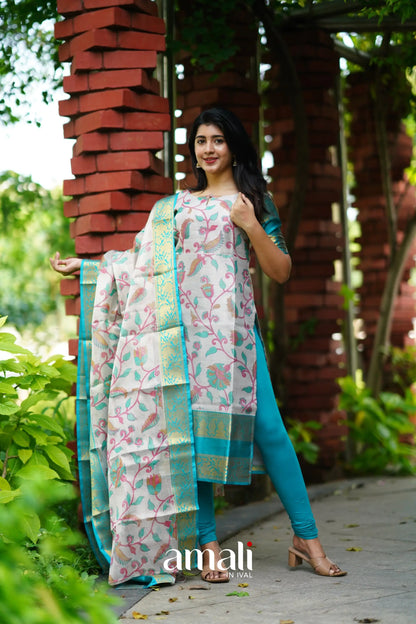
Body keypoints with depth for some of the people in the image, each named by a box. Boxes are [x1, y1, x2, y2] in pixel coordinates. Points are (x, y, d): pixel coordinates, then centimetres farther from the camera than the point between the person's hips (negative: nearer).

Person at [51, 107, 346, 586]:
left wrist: (251, 226, -6)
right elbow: (143, 259, 22)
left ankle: (306, 538, -5)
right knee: (190, 428, -4)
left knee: (268, 428, -11)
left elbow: (280, 272, 6)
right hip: (180, 327, 2)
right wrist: (83, 266, 22)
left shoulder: (254, 201, 13)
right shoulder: (174, 206, 19)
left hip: (230, 326, -2)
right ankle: (208, 545, 1)